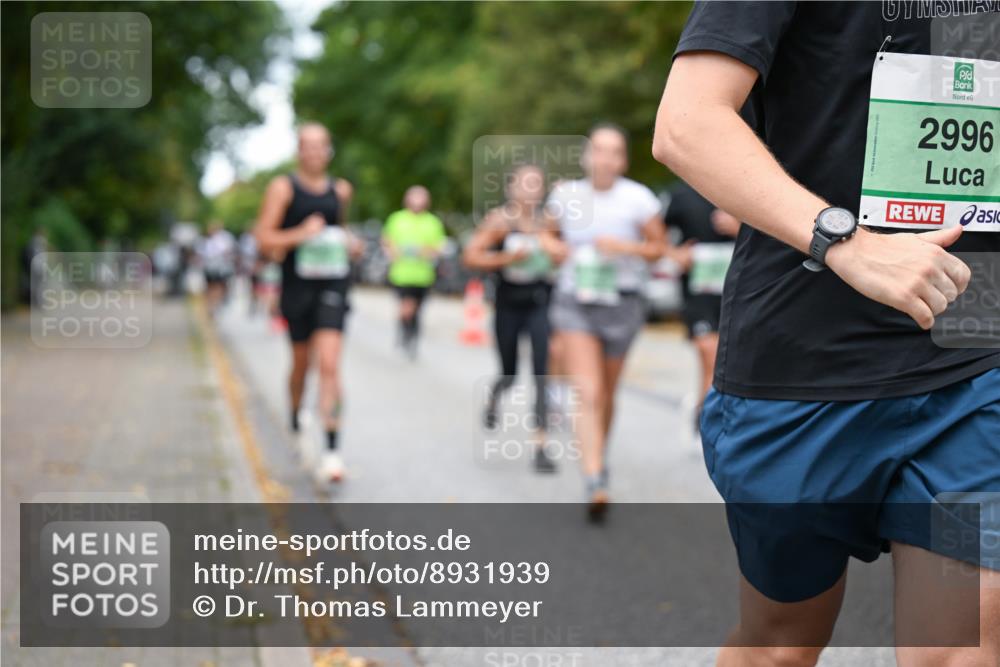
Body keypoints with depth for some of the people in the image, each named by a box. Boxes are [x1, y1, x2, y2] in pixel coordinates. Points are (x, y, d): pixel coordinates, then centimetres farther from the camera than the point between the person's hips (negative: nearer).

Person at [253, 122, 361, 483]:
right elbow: (264, 240, -7)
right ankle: (297, 417, 44)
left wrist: (349, 241, 9)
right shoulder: (283, 187, -1)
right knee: (301, 361, 14)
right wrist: (300, 234, -20)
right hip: (297, 284, -1)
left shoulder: (341, 190, 10)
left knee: (329, 363, -14)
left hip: (333, 282, 1)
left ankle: (331, 450, -17)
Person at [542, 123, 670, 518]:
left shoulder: (637, 198, -8)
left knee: (606, 394, 16)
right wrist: (553, 246, -6)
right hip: (574, 303, 0)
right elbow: (550, 233, 17)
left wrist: (626, 247, -17)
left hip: (620, 304, 0)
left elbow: (659, 247, 0)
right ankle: (595, 483, -21)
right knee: (586, 393, -15)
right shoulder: (566, 195, -1)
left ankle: (599, 459, 43)